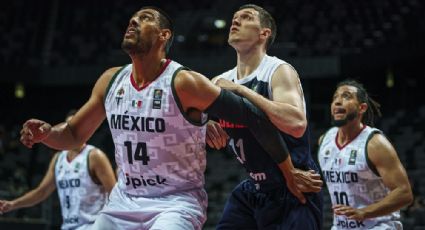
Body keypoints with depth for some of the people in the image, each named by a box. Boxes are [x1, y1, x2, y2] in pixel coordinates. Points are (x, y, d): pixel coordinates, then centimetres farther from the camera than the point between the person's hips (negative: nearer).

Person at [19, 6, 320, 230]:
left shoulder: (184, 83, -18)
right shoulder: (111, 81, 1)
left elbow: (252, 117, -15)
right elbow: (74, 134, 13)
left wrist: (288, 173, -11)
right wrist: (46, 134, -10)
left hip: (176, 202, -6)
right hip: (124, 201, 6)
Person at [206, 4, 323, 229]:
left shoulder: (279, 71, -15)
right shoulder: (222, 82, 6)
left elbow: (297, 124, -32)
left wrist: (241, 90, -28)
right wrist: (204, 124, -13)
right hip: (254, 189, 7)